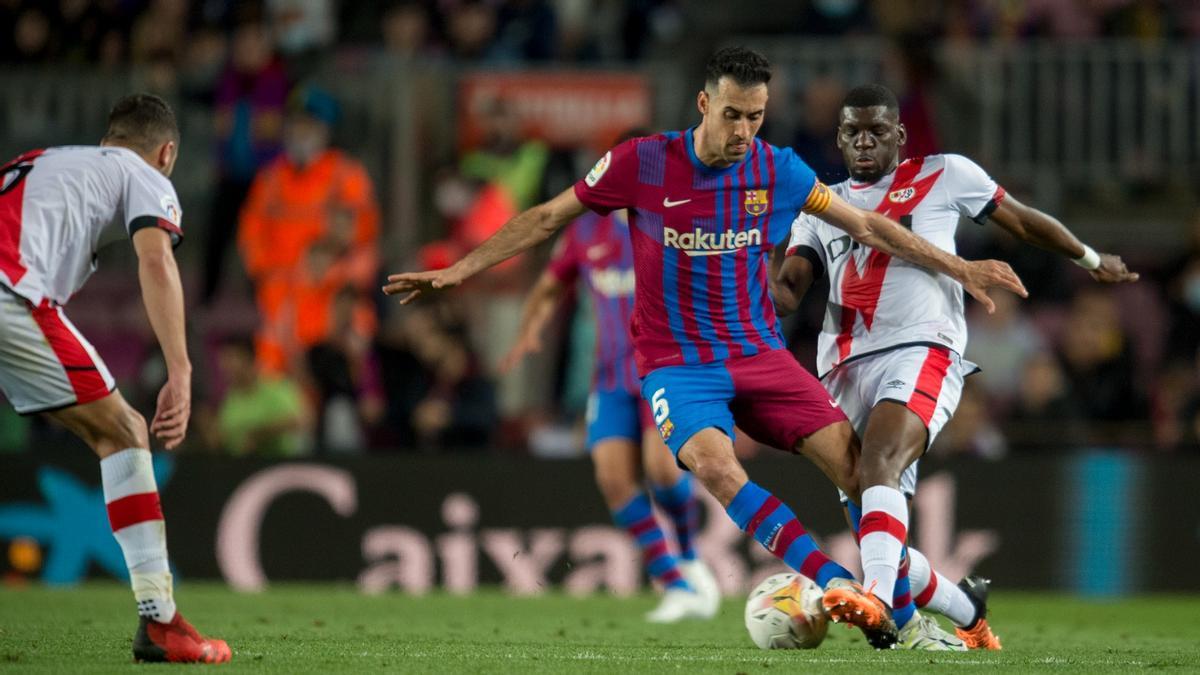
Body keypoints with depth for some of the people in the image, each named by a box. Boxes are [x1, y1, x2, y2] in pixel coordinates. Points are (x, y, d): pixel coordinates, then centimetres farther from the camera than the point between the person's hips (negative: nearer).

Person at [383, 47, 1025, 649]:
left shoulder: (777, 170, -2)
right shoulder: (642, 163, -9)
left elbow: (865, 224, 11)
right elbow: (547, 218, 1)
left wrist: (956, 267, 12)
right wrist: (459, 269, -2)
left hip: (759, 350, 3)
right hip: (677, 360, -3)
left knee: (855, 464, -12)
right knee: (713, 464, -32)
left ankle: (894, 603, 1)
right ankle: (842, 587, -39)